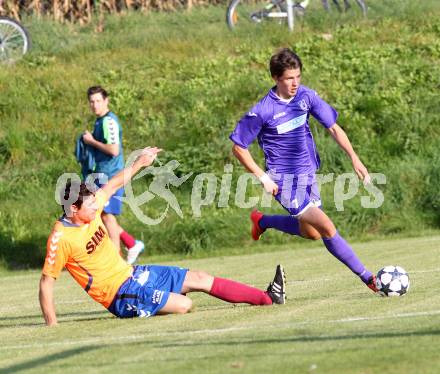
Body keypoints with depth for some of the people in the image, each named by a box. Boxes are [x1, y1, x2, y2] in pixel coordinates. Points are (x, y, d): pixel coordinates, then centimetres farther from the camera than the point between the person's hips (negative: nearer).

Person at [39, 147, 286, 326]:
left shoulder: (89, 209, -1)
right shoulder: (61, 238, -22)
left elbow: (113, 186, 17)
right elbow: (47, 281, -20)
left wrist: (139, 163, 23)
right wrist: (51, 326, -25)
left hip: (133, 274, 9)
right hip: (120, 292, -9)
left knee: (200, 279, 7)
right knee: (183, 305, -27)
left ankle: (268, 298, 11)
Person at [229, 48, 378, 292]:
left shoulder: (306, 96, -5)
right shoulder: (263, 111, -19)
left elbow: (333, 127, 4)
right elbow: (238, 147, -9)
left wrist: (354, 158, -6)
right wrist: (263, 177, -13)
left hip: (308, 175, 7)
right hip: (285, 181, -7)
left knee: (311, 233, 20)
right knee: (327, 228, -15)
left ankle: (262, 221, 41)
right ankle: (368, 278, -9)